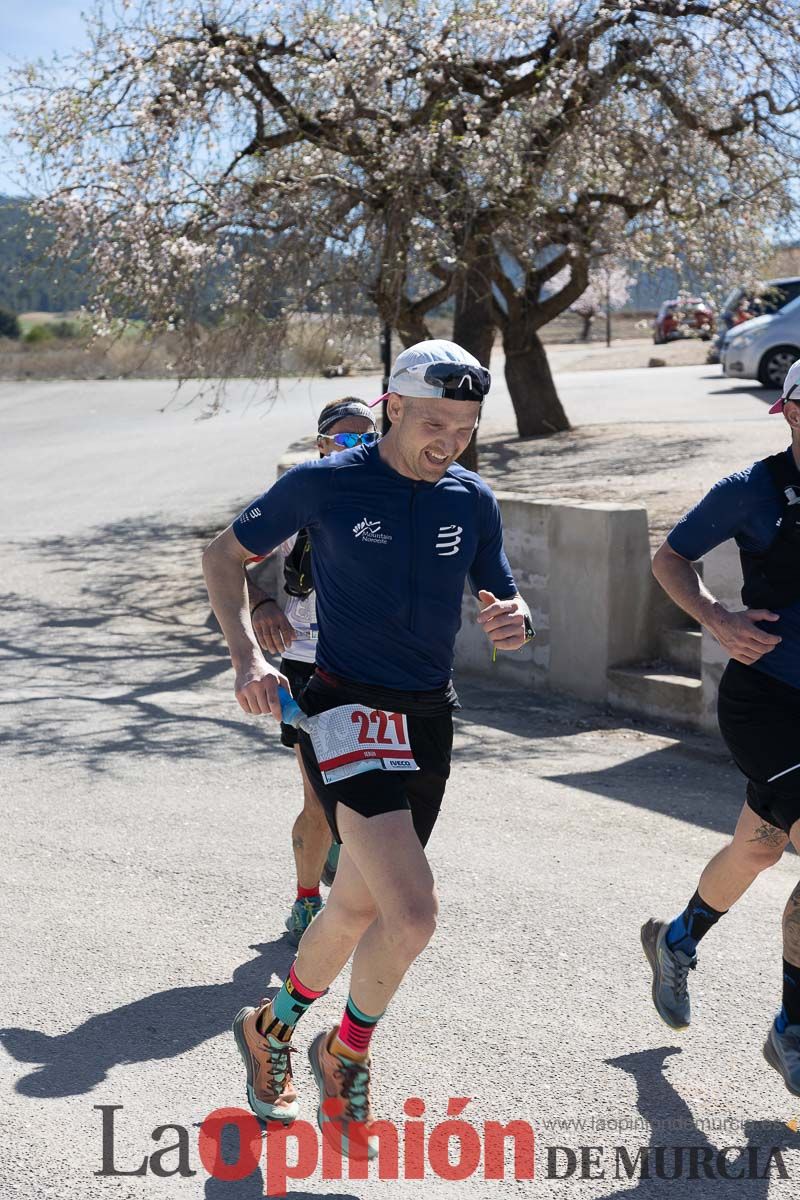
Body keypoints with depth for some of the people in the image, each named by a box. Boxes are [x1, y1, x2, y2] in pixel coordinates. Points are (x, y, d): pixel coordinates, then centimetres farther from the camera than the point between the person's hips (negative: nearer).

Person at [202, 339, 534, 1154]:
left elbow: (505, 615, 8)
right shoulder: (326, 484, -9)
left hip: (428, 720, 6)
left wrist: (513, 621, -17)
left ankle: (271, 1028, 44)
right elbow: (224, 553, 2)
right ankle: (345, 1054, 9)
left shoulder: (473, 501, 4)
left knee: (358, 907, 17)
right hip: (347, 711, -5)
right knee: (412, 915, -20)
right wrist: (247, 656, -11)